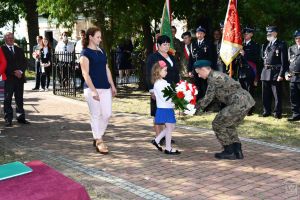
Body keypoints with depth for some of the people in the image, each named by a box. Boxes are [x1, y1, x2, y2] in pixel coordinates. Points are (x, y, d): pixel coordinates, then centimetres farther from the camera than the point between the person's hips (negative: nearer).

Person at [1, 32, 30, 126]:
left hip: (20, 77, 4)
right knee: (8, 99, -1)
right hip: (8, 78, -4)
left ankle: (20, 117, 13)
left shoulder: (19, 50, 16)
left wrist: (20, 71, -7)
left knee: (19, 98, 7)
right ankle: (8, 119, 3)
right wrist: (14, 72, -13)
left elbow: (24, 63, 11)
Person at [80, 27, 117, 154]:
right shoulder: (85, 53, -6)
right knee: (96, 115, 0)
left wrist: (112, 86, 15)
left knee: (107, 114, 5)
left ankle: (98, 137, 22)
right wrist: (93, 90, -18)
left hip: (105, 88, 7)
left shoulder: (101, 52, 15)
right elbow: (85, 74, -12)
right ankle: (99, 141, 9)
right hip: (92, 89, -6)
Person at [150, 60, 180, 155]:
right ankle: (168, 148, 8)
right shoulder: (158, 84, -16)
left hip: (169, 108, 9)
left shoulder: (163, 82, 15)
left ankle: (156, 140, 23)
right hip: (164, 109, -9)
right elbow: (164, 97, -21)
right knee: (169, 127, -2)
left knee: (171, 126, 16)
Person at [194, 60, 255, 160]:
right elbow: (212, 96, 23)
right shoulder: (217, 75, 20)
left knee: (218, 124, 3)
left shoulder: (212, 78, -9)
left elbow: (208, 98, -7)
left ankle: (229, 152, 9)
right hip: (246, 100, 10)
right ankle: (237, 152, 21)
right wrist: (197, 103, 21)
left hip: (239, 103, -10)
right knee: (229, 125, 23)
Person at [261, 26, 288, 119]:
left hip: (275, 73, -6)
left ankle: (277, 113, 8)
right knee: (266, 94, 10)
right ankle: (266, 111, 20)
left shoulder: (281, 45, -4)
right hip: (265, 73, 6)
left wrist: (281, 74, -15)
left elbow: (284, 61, -9)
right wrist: (263, 72, 10)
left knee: (277, 94, 0)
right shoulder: (265, 45, 15)